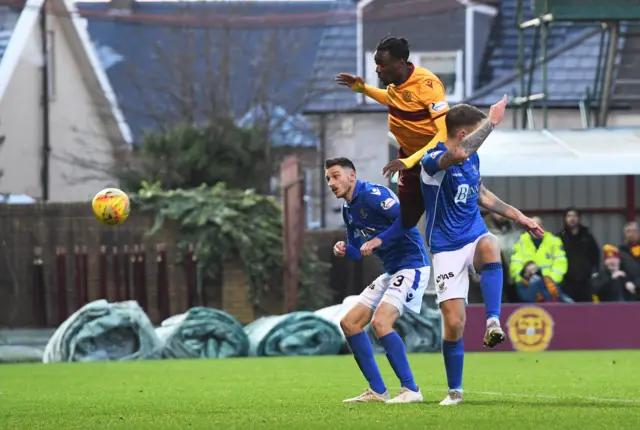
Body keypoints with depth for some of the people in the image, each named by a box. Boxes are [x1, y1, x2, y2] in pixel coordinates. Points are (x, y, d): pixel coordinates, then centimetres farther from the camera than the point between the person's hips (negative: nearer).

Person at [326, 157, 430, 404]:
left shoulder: (372, 194, -14)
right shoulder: (348, 210, 14)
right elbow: (358, 251, 21)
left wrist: (378, 240, -24)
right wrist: (344, 250, -1)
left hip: (412, 265, -10)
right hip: (391, 272, 10)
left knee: (380, 322, -25)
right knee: (349, 323, 7)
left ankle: (410, 390, -17)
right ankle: (377, 391, 11)